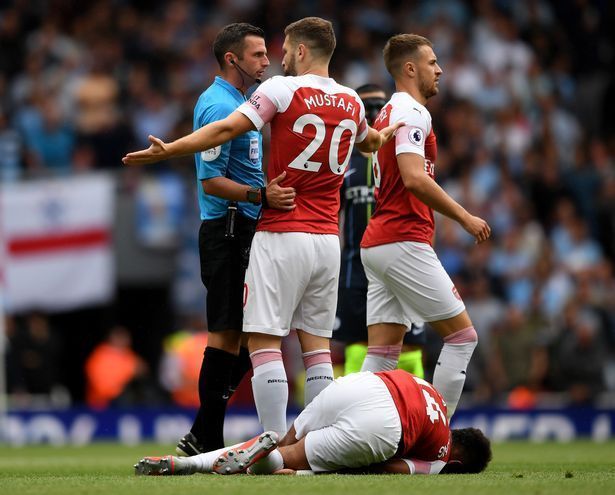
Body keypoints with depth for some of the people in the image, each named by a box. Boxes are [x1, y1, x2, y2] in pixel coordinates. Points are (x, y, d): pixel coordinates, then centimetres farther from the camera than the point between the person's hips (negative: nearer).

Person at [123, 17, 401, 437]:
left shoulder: (282, 90, -7)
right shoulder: (351, 102, 12)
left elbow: (226, 130, -16)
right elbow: (369, 142, 35)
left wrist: (168, 150, -15)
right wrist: (384, 135, 57)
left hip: (282, 235, -6)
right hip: (328, 240, 6)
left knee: (264, 342, -5)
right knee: (317, 343, 10)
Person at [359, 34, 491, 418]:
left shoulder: (388, 113, 21)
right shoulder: (412, 112, -10)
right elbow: (414, 178, -22)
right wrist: (465, 218, -16)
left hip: (375, 243, 10)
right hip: (404, 241, -10)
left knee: (383, 353, 4)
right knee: (462, 335, -3)